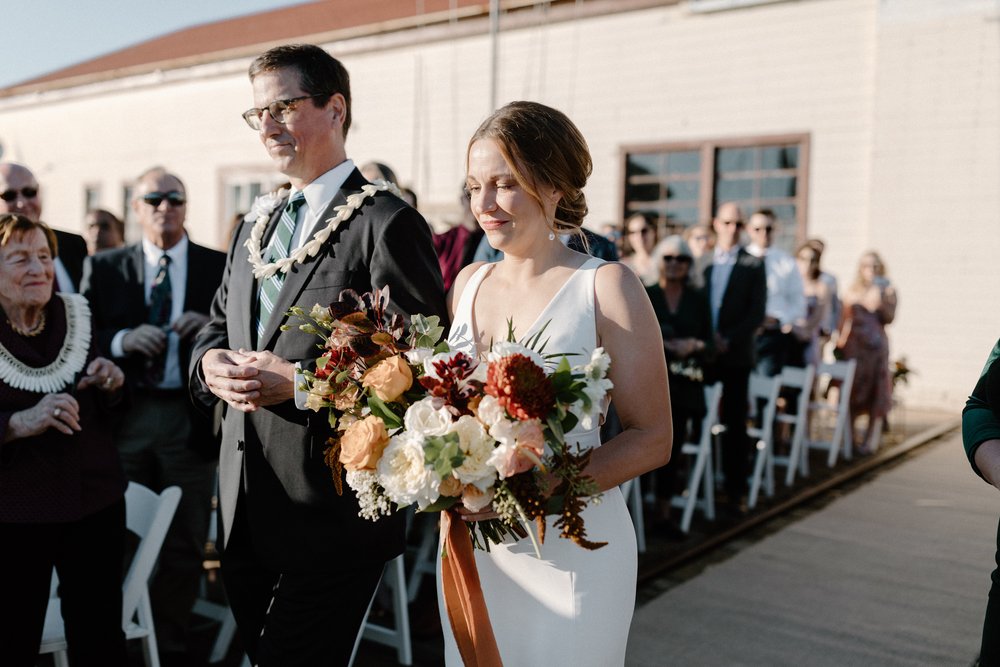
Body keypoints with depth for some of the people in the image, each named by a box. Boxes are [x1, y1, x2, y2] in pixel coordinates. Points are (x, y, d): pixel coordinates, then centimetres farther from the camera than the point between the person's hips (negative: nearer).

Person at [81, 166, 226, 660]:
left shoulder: (221, 268, 5)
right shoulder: (103, 268, 7)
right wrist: (122, 341, -17)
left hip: (191, 420, -1)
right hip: (124, 416, 1)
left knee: (185, 543, 8)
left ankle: (171, 644, 25)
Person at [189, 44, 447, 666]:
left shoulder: (388, 224, -12)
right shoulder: (255, 224, 14)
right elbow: (216, 328, 21)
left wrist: (302, 383, -21)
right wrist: (211, 364, -2)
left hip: (331, 519, -7)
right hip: (245, 512, 8)